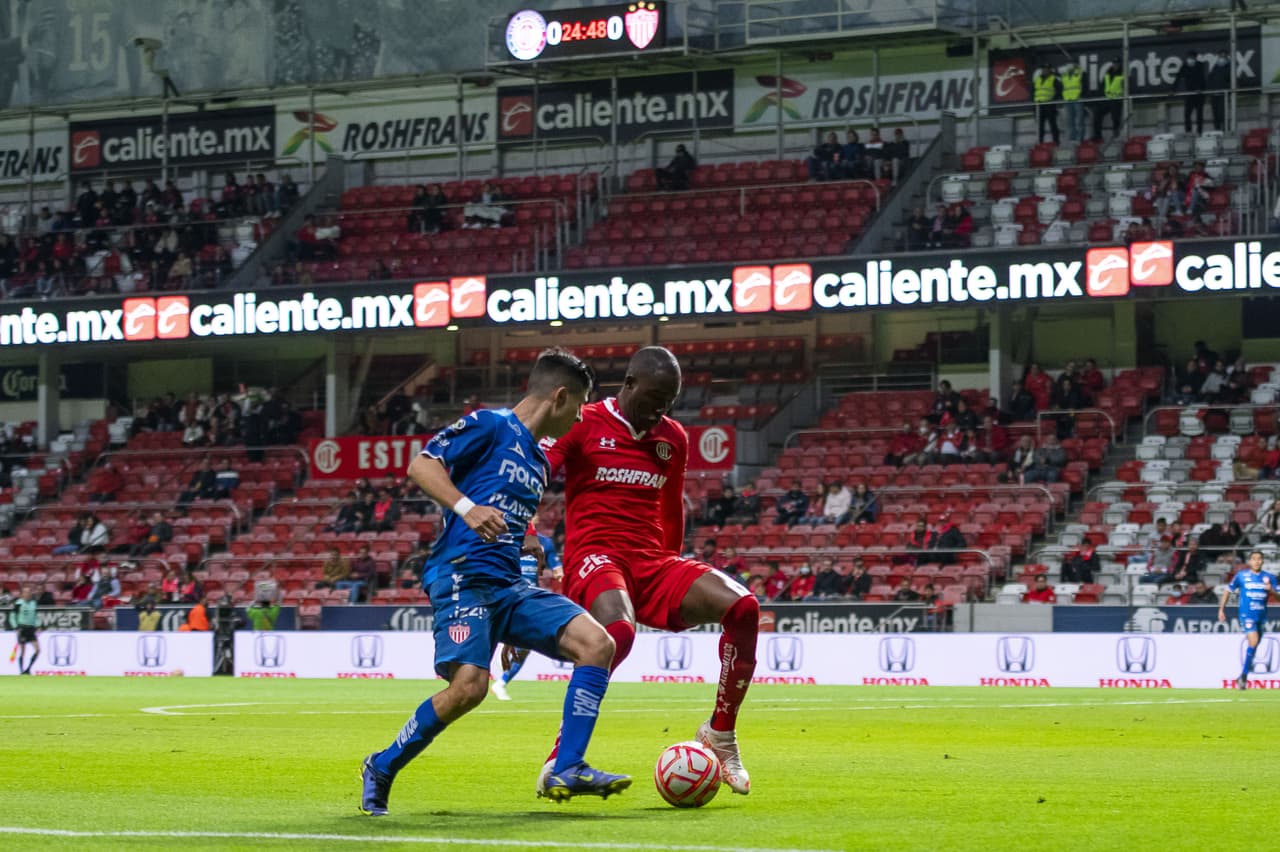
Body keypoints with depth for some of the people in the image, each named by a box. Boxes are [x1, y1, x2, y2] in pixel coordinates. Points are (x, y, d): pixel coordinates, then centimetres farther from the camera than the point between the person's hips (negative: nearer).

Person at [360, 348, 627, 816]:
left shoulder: (538, 461, 24)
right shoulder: (490, 425, 0)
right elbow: (420, 465, -9)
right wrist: (465, 507, -24)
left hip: (510, 584, 8)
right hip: (463, 574, -8)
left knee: (596, 643, -12)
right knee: (470, 685, -26)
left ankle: (566, 771, -13)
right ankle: (381, 769, -4)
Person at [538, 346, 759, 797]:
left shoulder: (673, 438, 17)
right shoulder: (584, 424, 0)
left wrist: (676, 583, 33)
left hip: (652, 561, 6)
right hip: (595, 556, -6)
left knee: (743, 608, -17)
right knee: (619, 631, -39)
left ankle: (720, 734, -1)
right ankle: (562, 756, -25)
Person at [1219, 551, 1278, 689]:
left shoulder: (1269, 577, 6)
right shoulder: (1241, 576, 1)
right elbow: (1228, 590, 11)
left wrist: (1271, 590, -17)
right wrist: (1221, 609, 8)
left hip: (1261, 616, 4)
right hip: (1246, 615, -4)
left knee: (1254, 647, 10)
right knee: (1253, 642, -21)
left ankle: (1243, 677, 23)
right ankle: (1243, 676, -14)